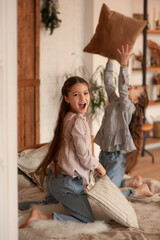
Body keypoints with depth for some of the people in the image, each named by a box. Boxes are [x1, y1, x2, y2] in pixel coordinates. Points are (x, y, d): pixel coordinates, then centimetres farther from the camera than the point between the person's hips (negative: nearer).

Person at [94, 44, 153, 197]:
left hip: (117, 157, -9)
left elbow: (123, 89, -29)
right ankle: (133, 182, 30)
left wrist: (124, 64, -35)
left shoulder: (128, 108, -13)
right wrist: (110, 60, 7)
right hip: (105, 153, 9)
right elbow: (108, 83, 13)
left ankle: (140, 190, 9)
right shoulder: (114, 102, 9)